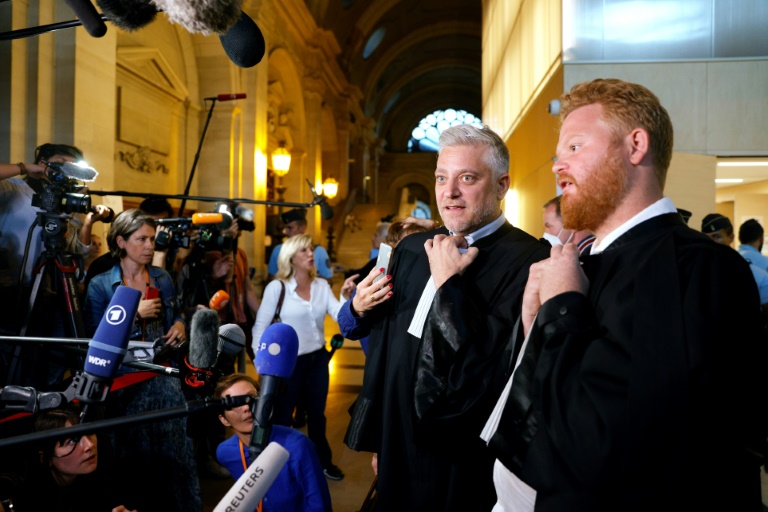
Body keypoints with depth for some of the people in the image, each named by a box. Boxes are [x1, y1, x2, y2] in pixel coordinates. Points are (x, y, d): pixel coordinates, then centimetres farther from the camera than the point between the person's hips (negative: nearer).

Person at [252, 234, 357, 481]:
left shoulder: (322, 285, 1)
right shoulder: (277, 287, -11)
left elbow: (340, 315, -8)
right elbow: (260, 327, -9)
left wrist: (346, 297, -26)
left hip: (318, 358, 4)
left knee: (317, 414, 20)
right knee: (282, 417, 12)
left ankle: (323, 462, 38)